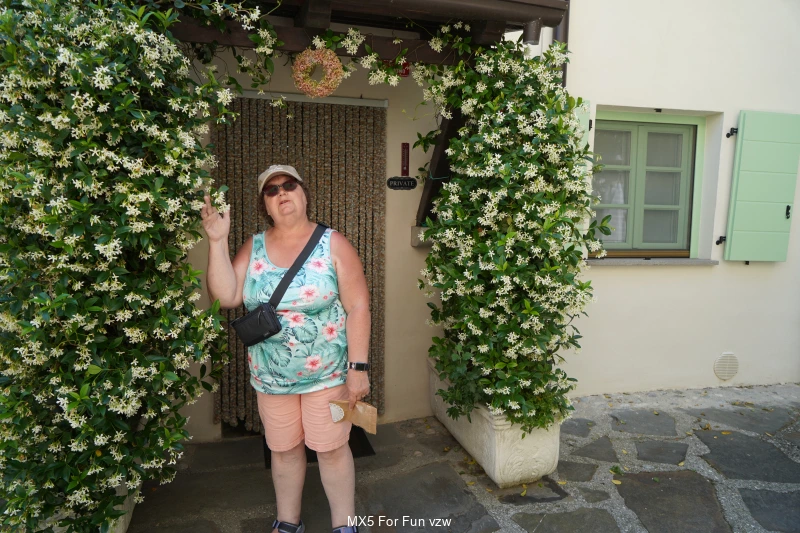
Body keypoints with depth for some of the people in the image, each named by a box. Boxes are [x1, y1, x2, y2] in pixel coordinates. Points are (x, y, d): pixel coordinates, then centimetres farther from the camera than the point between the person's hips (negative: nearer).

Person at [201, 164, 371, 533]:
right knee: (283, 450, 17)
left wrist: (358, 367, -16)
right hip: (270, 376, 4)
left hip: (327, 372, -3)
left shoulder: (333, 244, -9)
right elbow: (225, 296, -8)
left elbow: (358, 307, -12)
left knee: (331, 448, 7)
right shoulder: (254, 247, 2)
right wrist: (217, 241, -15)